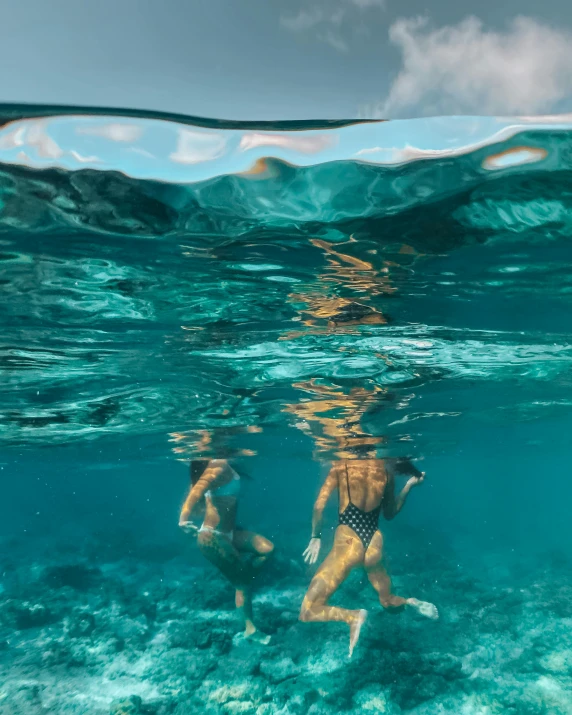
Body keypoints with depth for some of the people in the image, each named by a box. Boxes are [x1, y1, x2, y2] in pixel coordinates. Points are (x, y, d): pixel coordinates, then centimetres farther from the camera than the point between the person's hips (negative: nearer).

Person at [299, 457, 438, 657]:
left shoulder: (341, 466, -1)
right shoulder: (386, 469, 6)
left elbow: (320, 504, -6)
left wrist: (316, 537, 7)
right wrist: (409, 485, 23)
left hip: (348, 541, -4)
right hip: (374, 544, 5)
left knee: (308, 612, 2)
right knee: (388, 600, 33)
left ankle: (353, 617, -16)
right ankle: (410, 602, 7)